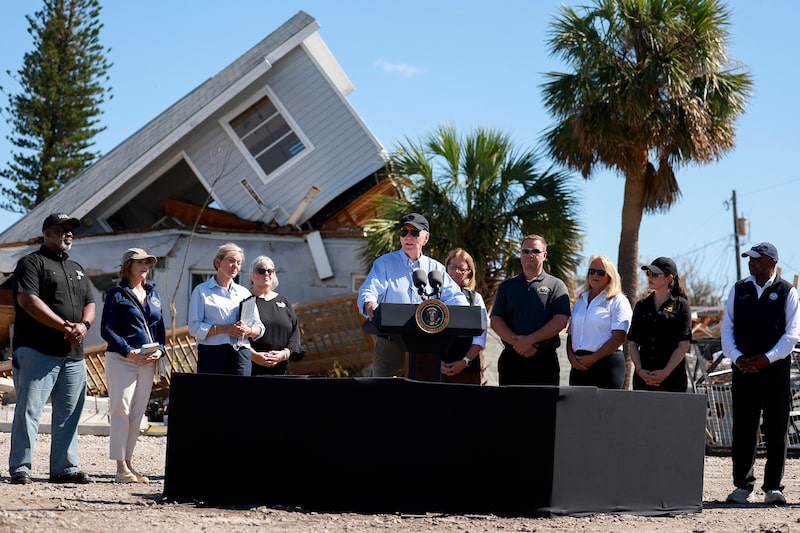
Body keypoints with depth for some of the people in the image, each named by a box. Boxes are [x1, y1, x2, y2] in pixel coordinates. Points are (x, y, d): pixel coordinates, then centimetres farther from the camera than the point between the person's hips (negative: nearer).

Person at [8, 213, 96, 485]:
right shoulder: (32, 263, 0)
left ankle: (65, 468, 12)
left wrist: (83, 325, -4)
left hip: (73, 355, 7)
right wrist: (64, 327, -17)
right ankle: (20, 468, -6)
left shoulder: (76, 269, 23)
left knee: (69, 414, 7)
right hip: (37, 351, -7)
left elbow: (90, 304, 20)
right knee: (29, 410, -7)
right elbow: (28, 300, -13)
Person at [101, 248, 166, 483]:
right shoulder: (117, 294, -2)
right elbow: (107, 329, -8)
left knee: (137, 415, 7)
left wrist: (159, 350, 0)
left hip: (148, 362, 6)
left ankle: (128, 463, 13)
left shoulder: (153, 294, 16)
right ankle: (121, 468, -5)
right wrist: (129, 351, -17)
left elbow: (160, 328, 19)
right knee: (121, 412, -6)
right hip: (121, 360, -6)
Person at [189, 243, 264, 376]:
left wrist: (248, 330, -7)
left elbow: (259, 328, 16)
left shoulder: (244, 293, 20)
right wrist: (224, 329, -14)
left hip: (241, 353, 4)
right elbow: (194, 327, -4)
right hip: (212, 353, -4)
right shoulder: (202, 291, 6)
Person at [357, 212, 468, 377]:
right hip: (390, 344, -2)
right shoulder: (384, 263, 9)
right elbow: (368, 291, -4)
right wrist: (370, 305, -29)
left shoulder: (435, 268, 16)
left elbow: (453, 296, 8)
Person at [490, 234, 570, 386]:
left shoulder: (556, 286, 7)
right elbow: (496, 321, 8)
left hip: (544, 361, -2)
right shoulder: (507, 286, 16)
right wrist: (516, 343, -9)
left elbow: (560, 321, -5)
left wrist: (530, 340, -13)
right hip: (511, 359, 3)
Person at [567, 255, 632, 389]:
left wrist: (593, 358, -13)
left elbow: (619, 337, -8)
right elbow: (570, 333, 19)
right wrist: (571, 356, 0)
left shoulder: (617, 301, 2)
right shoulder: (580, 301, 22)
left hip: (606, 363, -6)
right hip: (579, 366, 6)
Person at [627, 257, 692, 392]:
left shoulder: (681, 305, 3)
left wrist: (666, 372, -12)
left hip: (672, 378, -4)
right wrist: (640, 370, -4)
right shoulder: (641, 306, 15)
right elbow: (632, 344, 12)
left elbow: (684, 345, -3)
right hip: (643, 378, 4)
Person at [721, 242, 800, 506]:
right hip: (744, 370, 2)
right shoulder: (739, 289, 11)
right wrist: (737, 357, -7)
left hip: (776, 369, -2)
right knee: (743, 428, 2)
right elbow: (727, 327, 8)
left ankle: (773, 487, 4)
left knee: (776, 430, -1)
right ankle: (742, 486, 8)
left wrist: (767, 358, -13)